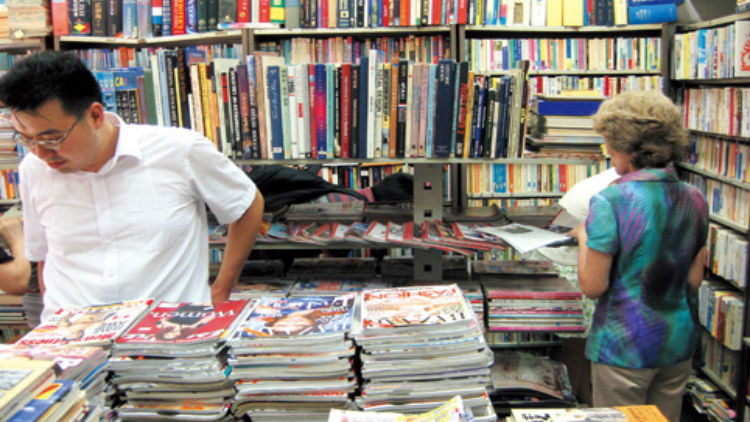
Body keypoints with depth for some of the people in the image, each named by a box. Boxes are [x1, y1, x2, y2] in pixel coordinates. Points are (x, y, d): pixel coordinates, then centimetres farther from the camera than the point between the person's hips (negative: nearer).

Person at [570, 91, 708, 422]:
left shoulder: (611, 202, -21)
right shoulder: (694, 200, -1)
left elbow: (592, 286, -17)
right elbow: (694, 280, 6)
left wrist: (584, 238, -2)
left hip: (626, 346, -6)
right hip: (680, 343, 6)